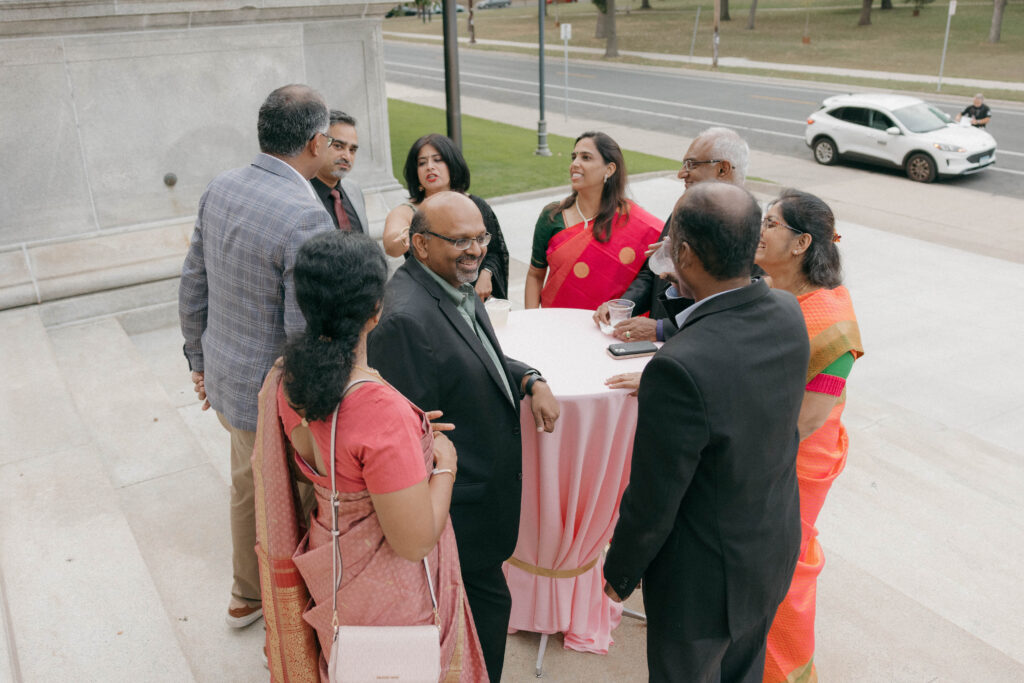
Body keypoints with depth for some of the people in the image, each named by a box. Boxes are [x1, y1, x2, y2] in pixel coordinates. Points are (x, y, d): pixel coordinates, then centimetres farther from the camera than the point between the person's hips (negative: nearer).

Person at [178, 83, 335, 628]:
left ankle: (246, 596, 52)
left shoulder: (220, 189, -1)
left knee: (248, 487, 28)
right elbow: (306, 330, -27)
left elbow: (192, 287, 8)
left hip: (226, 379, 8)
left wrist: (200, 360, 20)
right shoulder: (305, 216, -27)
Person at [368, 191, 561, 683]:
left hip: (485, 482, 10)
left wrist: (531, 381, 1)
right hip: (462, 504, -10)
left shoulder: (456, 285, 3)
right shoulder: (406, 318, -29)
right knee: (487, 601, 7)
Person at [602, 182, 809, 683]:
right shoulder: (787, 313, -14)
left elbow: (652, 502, -25)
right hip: (775, 552, 7)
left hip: (705, 579, -6)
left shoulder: (680, 369, -37)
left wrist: (619, 573, -7)